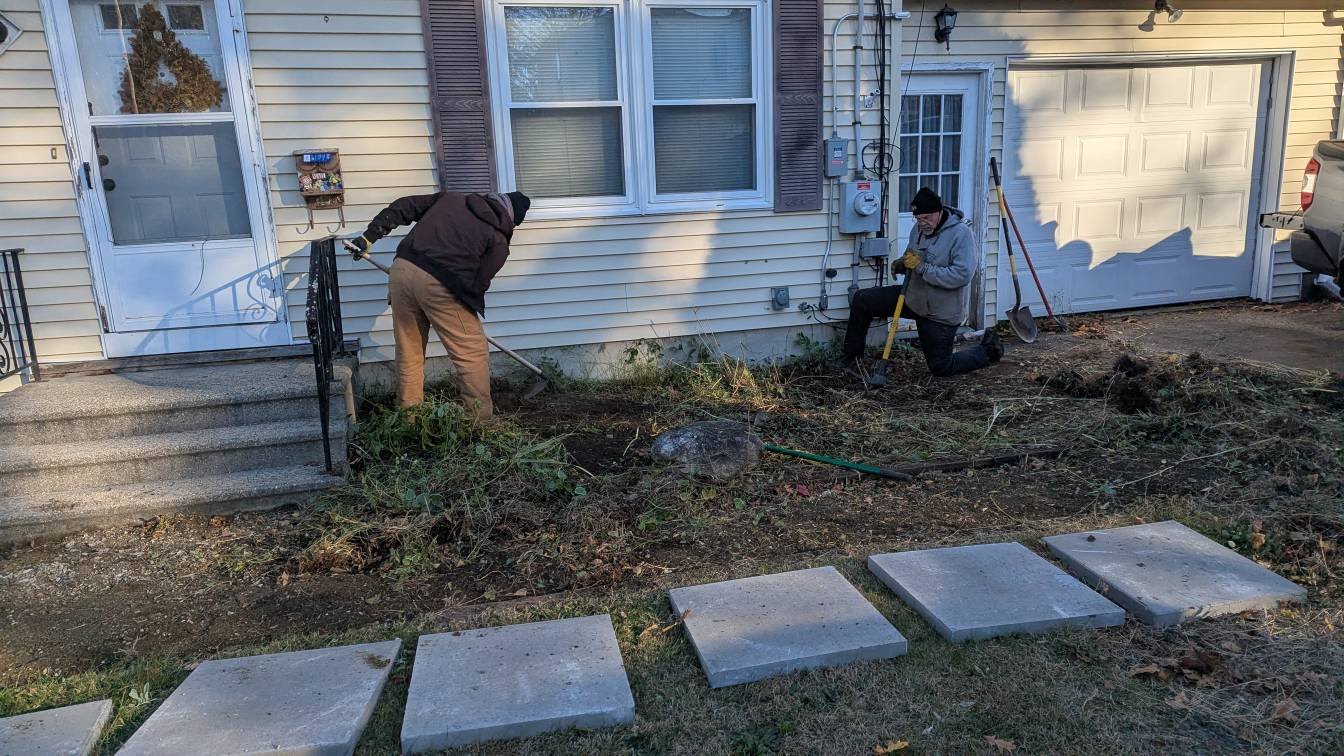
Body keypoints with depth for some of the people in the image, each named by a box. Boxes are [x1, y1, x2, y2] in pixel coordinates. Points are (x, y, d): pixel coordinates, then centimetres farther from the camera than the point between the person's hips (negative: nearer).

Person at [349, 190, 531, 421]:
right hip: (437, 283, -6)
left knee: (408, 353, 18)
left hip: (402, 269, 6)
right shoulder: (498, 240, 7)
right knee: (473, 354, 7)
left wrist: (369, 236, 20)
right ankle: (481, 420, 9)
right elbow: (478, 282, 2)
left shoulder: (452, 198, 22)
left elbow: (402, 207, 19)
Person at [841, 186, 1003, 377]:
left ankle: (988, 350, 30)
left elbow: (962, 275, -31)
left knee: (941, 368, 5)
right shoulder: (918, 229, 1)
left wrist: (922, 268, -32)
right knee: (861, 301, -4)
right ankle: (851, 358, 10)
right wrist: (901, 264, -6)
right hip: (913, 297, 7)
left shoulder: (961, 234, -22)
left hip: (942, 313, -7)